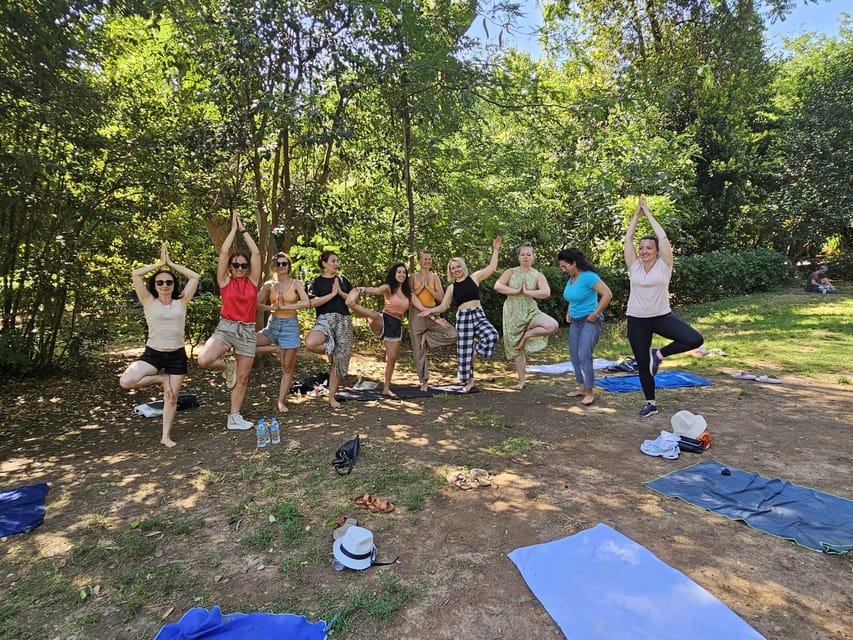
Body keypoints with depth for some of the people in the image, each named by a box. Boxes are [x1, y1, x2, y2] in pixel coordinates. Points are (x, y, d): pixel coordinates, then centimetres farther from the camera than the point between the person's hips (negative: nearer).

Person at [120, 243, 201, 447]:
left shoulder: (181, 302, 4)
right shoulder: (149, 302, 2)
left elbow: (195, 277, 1)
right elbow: (135, 274, -5)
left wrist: (171, 264, 6)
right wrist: (160, 263, 1)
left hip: (177, 355, 1)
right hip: (152, 353, 0)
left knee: (171, 398, 6)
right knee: (126, 381, -23)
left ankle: (166, 435, 22)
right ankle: (161, 379, 3)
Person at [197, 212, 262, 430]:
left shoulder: (252, 281, 6)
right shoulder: (225, 281, 2)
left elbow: (256, 253, 3)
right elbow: (224, 252, -3)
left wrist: (244, 230, 8)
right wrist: (234, 228, 3)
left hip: (247, 331, 2)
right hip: (226, 328, -1)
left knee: (242, 377, 6)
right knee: (204, 360, -27)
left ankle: (234, 417, 20)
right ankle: (227, 367, 7)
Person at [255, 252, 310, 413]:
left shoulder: (296, 284, -4)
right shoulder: (269, 284, 3)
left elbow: (306, 303, -18)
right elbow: (256, 303, -4)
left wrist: (284, 307, -18)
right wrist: (272, 307, -18)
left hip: (290, 325, -3)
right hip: (272, 324, 3)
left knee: (288, 367, 1)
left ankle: (281, 401, 14)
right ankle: (276, 348, 2)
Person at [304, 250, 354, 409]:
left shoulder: (343, 280, 15)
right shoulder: (317, 282, 4)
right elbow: (312, 303, -10)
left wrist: (341, 293, -5)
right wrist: (332, 293, -10)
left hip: (344, 320, 3)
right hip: (325, 319, -3)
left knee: (341, 359, 1)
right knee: (310, 343, -35)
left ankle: (332, 397, 15)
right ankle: (331, 351, -2)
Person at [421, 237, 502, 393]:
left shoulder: (474, 277, 6)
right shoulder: (451, 287, 8)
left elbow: (492, 267, 5)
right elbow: (443, 306, 10)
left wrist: (495, 250, 3)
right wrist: (431, 311, -6)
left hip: (479, 314, 0)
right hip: (463, 317, 0)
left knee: (491, 335, -29)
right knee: (464, 351, 0)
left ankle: (475, 352, 0)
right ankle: (468, 381, 16)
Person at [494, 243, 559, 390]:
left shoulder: (538, 276, 1)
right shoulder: (511, 272, 3)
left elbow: (546, 293, -15)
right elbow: (497, 286, -11)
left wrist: (527, 292, -15)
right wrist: (516, 291, -15)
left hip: (530, 312, 0)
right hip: (513, 313, 0)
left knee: (553, 325, -27)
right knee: (516, 348, 5)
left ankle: (527, 335, -2)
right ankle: (521, 381, 18)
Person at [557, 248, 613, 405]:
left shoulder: (588, 276, -18)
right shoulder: (570, 278, 7)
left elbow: (607, 294, -22)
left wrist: (595, 314, -18)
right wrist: (569, 312, 13)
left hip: (590, 321, -9)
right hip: (575, 321, 9)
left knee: (584, 355, -15)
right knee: (574, 355, 10)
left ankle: (590, 392, -6)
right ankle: (582, 388, 23)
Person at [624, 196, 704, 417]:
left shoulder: (663, 265, -3)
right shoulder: (634, 266, 2)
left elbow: (663, 237, -11)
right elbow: (628, 238, -2)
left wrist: (648, 213, -5)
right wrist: (637, 214, 2)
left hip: (662, 316, -1)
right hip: (637, 320, 1)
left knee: (695, 340, -22)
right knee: (642, 363, 6)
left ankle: (659, 354, 2)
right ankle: (650, 403, 24)